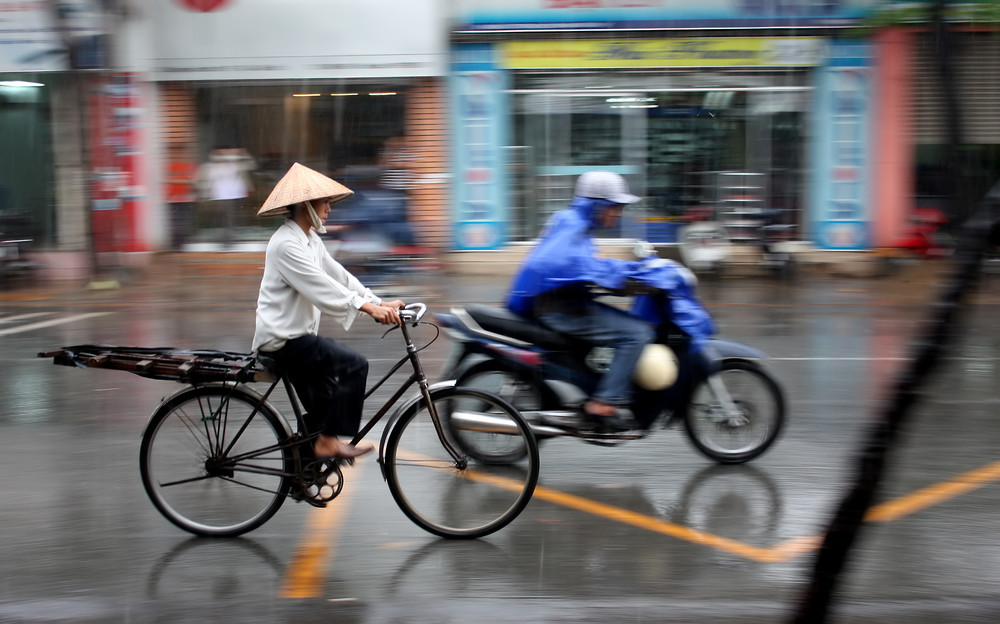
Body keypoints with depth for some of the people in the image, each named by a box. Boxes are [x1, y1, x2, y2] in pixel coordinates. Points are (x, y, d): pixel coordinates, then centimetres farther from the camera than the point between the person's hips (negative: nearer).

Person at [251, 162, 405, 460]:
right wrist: (368, 307, -36)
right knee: (354, 364, -21)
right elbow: (320, 286, -29)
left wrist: (380, 303, -3)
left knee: (322, 411, 17)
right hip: (282, 338, -11)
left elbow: (338, 275, 9)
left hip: (297, 336, 11)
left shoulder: (311, 240, 13)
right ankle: (328, 442, -13)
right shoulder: (286, 244, -19)